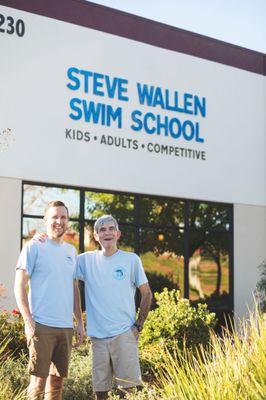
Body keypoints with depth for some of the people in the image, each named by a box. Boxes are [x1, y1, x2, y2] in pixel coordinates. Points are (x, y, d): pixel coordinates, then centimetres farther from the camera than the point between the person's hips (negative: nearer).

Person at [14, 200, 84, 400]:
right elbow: (20, 286, -6)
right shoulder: (34, 247, -3)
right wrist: (28, 321, -14)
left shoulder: (71, 251, 14)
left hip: (66, 326, 6)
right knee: (39, 379, -5)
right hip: (41, 324, -6)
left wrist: (80, 322, 14)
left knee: (58, 379, 11)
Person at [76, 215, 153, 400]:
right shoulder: (87, 260, 6)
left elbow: (147, 294, 5)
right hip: (98, 335, 2)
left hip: (125, 334, -2)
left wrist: (138, 325, -1)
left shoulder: (132, 260, 2)